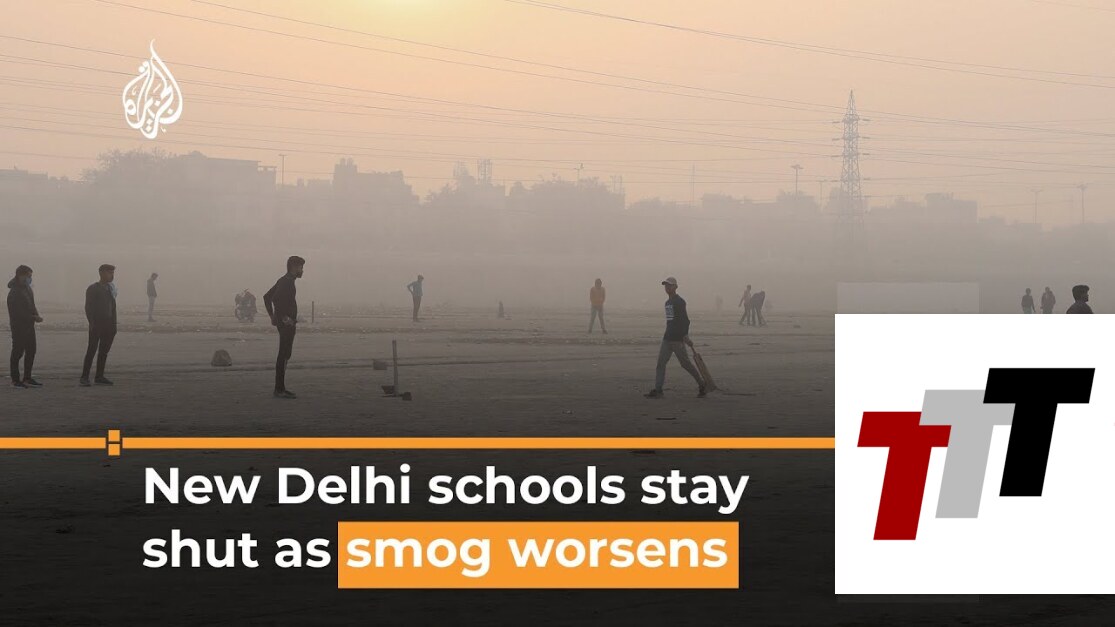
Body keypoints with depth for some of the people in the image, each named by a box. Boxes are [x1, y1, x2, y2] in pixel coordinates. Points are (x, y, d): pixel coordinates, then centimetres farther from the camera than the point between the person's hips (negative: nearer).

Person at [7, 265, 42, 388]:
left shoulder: (26, 288, 10)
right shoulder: (14, 292, -20)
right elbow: (19, 313, -22)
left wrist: (36, 314, -1)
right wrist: (34, 318, -19)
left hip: (29, 325, 9)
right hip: (19, 326, -9)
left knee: (31, 351, 11)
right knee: (17, 352, -1)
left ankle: (27, 378, 19)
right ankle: (15, 379, 6)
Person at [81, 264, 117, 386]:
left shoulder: (112, 288, 13)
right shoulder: (93, 289, -3)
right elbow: (88, 307, -6)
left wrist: (114, 324, 10)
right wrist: (92, 323, -15)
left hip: (109, 324, 6)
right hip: (97, 323, -6)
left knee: (104, 351, 6)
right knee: (92, 350, -8)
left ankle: (99, 377, 12)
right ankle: (84, 377, -6)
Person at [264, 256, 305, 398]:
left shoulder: (283, 280, 18)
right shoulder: (287, 282, -13)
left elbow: (267, 297, 25)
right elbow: (276, 298, -27)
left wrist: (272, 316, 20)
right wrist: (283, 317, -22)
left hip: (284, 323, 10)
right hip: (287, 322, -10)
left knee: (284, 355, 13)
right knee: (284, 355, -9)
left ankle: (280, 388, 16)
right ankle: (279, 389, -9)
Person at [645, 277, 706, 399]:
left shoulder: (680, 302, -11)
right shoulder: (667, 303, 17)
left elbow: (685, 320, -18)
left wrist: (685, 336, -26)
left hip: (678, 339, -9)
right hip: (667, 338, 9)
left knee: (685, 363, -3)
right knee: (660, 363, 0)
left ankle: (701, 384, 12)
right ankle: (658, 390, -2)